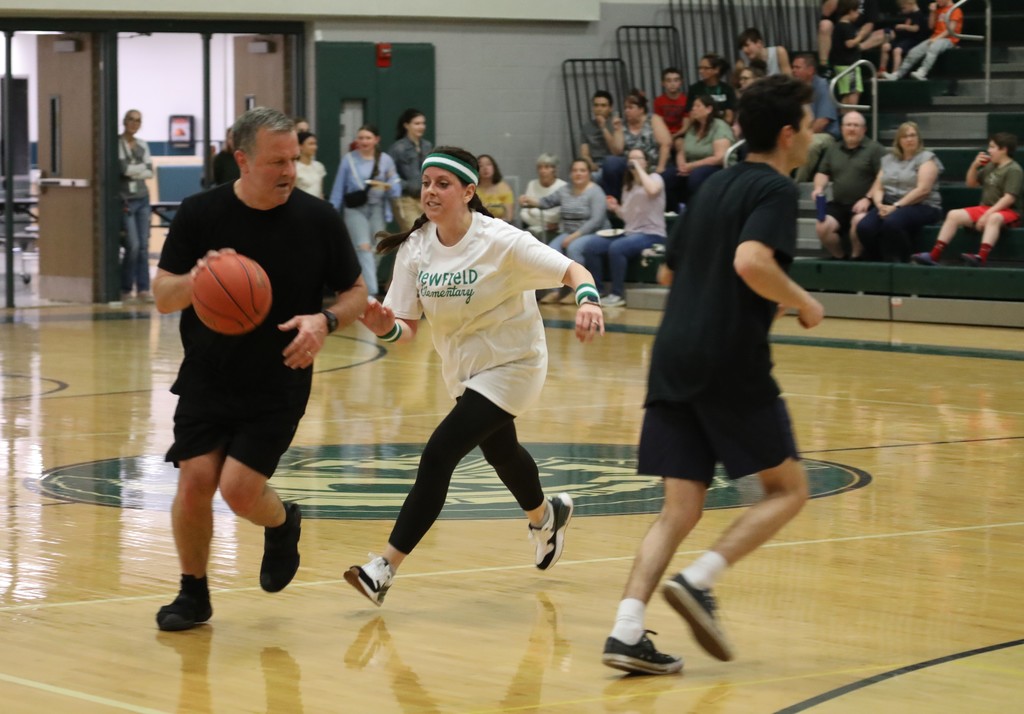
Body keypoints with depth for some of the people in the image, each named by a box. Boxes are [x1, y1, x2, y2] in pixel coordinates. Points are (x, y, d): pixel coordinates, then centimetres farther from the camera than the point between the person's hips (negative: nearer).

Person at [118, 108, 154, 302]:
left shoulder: (142, 145, 13)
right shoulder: (117, 144, -4)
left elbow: (150, 172, 7)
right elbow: (124, 168, -15)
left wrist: (133, 170, -5)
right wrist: (142, 167, -1)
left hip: (143, 198, 5)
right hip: (126, 199, -5)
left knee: (144, 245, 0)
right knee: (133, 245, -11)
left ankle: (143, 288, 3)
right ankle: (125, 288, 1)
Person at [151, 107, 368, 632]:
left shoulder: (318, 220, -6)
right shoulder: (201, 213, -6)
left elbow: (356, 294, 3)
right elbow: (162, 295, -4)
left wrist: (325, 321, -18)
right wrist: (196, 279, -27)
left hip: (278, 387, -1)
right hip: (206, 380, 1)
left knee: (239, 489, -13)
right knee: (195, 481, -9)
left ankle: (282, 524, 24)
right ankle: (193, 593, 15)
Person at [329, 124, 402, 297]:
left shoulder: (386, 160, 3)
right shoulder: (348, 159, -1)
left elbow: (396, 191, 2)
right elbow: (338, 189, 3)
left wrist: (387, 185, -20)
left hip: (378, 210, 3)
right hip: (355, 210, -3)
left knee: (374, 251, 9)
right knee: (364, 248, -17)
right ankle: (371, 292, -24)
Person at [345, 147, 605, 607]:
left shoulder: (500, 241, -25)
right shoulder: (414, 248, -11)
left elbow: (572, 271, -23)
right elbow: (407, 327, -9)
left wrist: (588, 300, -44)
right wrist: (385, 327, -32)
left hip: (511, 365, -7)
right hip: (462, 369, 7)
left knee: (438, 455, -19)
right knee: (499, 451, 29)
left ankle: (385, 569, -14)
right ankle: (546, 516, 61)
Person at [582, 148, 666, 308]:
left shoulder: (655, 178, 0)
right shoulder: (628, 186, 19)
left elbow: (652, 190, -27)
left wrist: (638, 168, -17)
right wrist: (616, 209, 2)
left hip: (651, 234, -7)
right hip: (629, 233, 7)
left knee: (616, 248, -34)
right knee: (590, 247, -11)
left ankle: (618, 295, -22)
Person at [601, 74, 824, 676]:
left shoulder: (717, 185, 19)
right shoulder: (776, 189, -6)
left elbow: (670, 271, 27)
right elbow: (751, 262, -24)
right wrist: (803, 304, -8)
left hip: (674, 356, 7)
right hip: (732, 361, -7)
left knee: (682, 509, 5)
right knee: (788, 489, 8)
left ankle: (627, 631, -9)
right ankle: (699, 581, -8)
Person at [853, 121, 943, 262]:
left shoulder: (927, 158, 1)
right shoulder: (888, 159, 19)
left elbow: (923, 190, -12)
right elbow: (878, 188, 14)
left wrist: (896, 206, -18)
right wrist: (880, 205, -9)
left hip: (922, 207, -5)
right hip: (889, 206, 5)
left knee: (892, 223, -38)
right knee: (864, 227, -26)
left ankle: (900, 264, -21)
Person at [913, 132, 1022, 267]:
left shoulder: (1014, 170, -10)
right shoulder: (990, 166, 15)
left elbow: (1009, 198, -21)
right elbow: (971, 183, 24)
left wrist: (988, 213, -27)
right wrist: (974, 166, 5)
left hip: (1008, 211, -8)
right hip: (985, 208, 8)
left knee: (993, 218, -42)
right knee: (954, 214, -8)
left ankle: (981, 257, -61)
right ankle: (934, 255, -17)